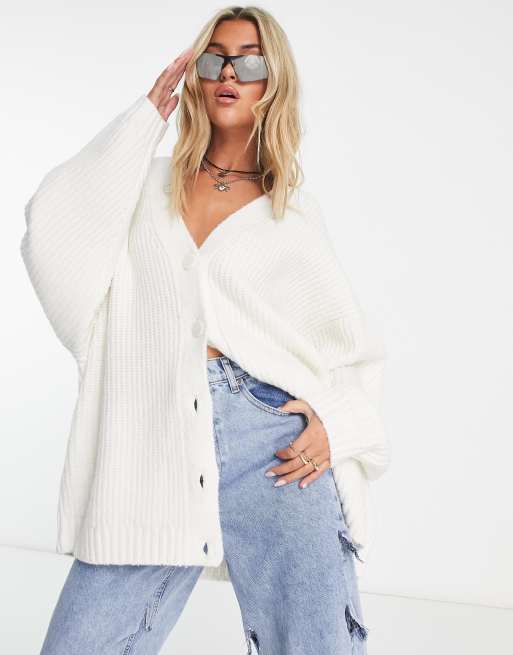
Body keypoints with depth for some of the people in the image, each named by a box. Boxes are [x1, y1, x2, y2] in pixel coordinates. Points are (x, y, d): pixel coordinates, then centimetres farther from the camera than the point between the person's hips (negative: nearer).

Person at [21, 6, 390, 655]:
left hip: (273, 444, 0)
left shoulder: (295, 210, 13)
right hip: (152, 450, 1)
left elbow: (356, 346, 16)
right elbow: (54, 224, -4)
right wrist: (148, 114, 3)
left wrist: (335, 423, -4)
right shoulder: (150, 184, 16)